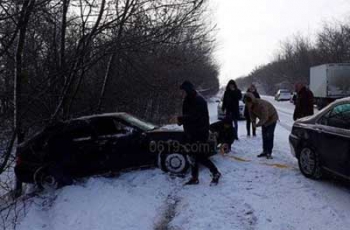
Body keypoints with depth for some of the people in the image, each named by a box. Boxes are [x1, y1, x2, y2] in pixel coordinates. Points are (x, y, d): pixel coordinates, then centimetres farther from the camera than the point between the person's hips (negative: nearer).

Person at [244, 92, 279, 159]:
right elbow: (252, 115, -3)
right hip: (264, 119, 8)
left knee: (269, 136, -11)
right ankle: (265, 151, 20)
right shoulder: (250, 105, -16)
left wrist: (257, 125, -40)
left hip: (271, 118, -8)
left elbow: (264, 118, -38)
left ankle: (269, 153, -5)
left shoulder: (261, 104, -40)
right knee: (264, 136, 11)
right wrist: (253, 122, -20)